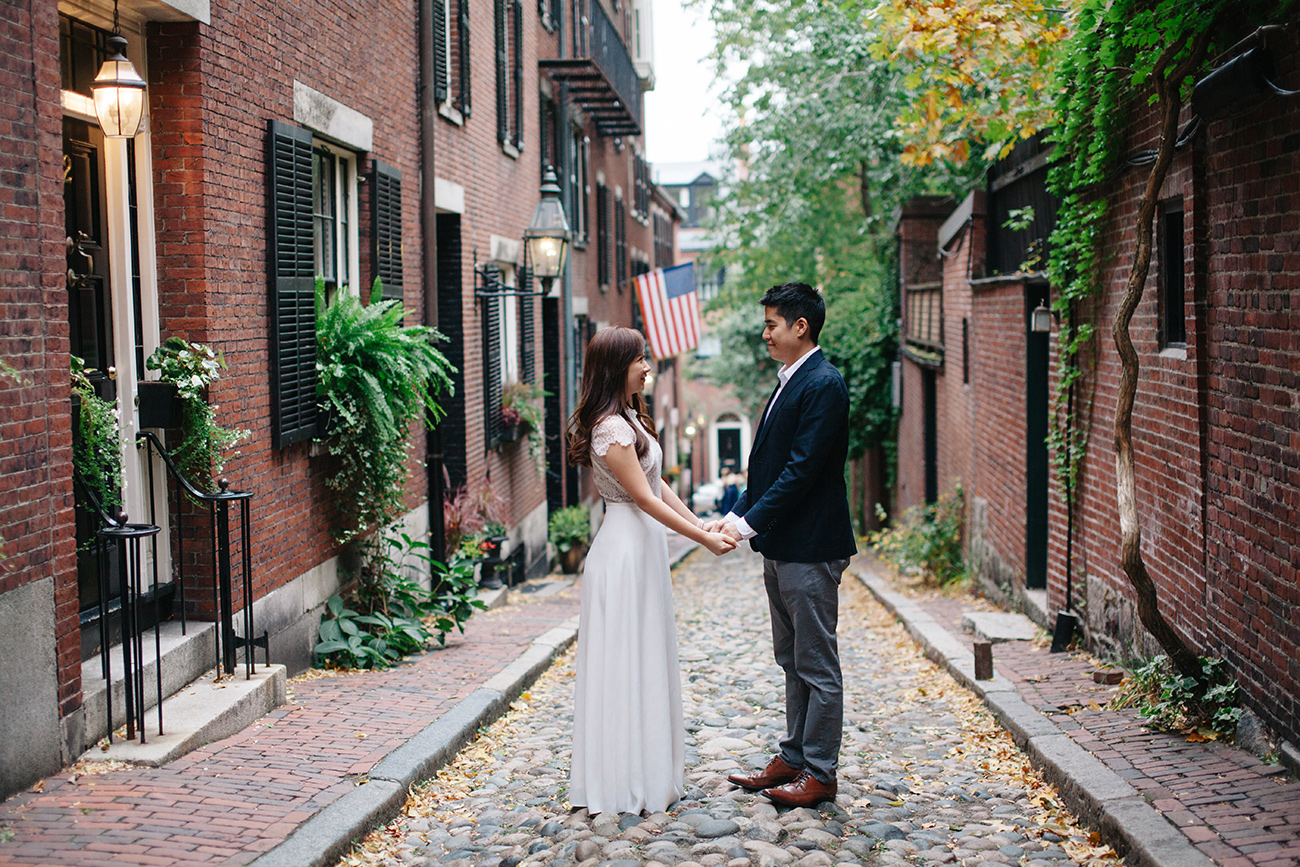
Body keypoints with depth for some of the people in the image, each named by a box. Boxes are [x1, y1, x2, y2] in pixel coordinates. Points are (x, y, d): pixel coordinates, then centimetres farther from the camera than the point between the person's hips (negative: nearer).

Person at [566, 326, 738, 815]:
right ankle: (625, 781, 6)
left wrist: (699, 523, 7)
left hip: (644, 548, 10)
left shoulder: (630, 419, 13)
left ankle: (649, 770, 24)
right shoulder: (611, 428, -18)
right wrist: (703, 539, -17)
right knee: (625, 661, -2)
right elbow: (644, 497, -19)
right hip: (625, 550, -10)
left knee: (647, 660, 15)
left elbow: (658, 486, 15)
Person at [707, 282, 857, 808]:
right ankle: (793, 760, 26)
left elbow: (803, 469, -21)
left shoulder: (823, 385, -15)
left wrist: (750, 523, -19)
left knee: (818, 666, 0)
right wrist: (735, 515, 7)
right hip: (780, 547, 10)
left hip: (810, 549, -10)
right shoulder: (788, 383, 15)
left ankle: (820, 774, 8)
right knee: (793, 662, 17)